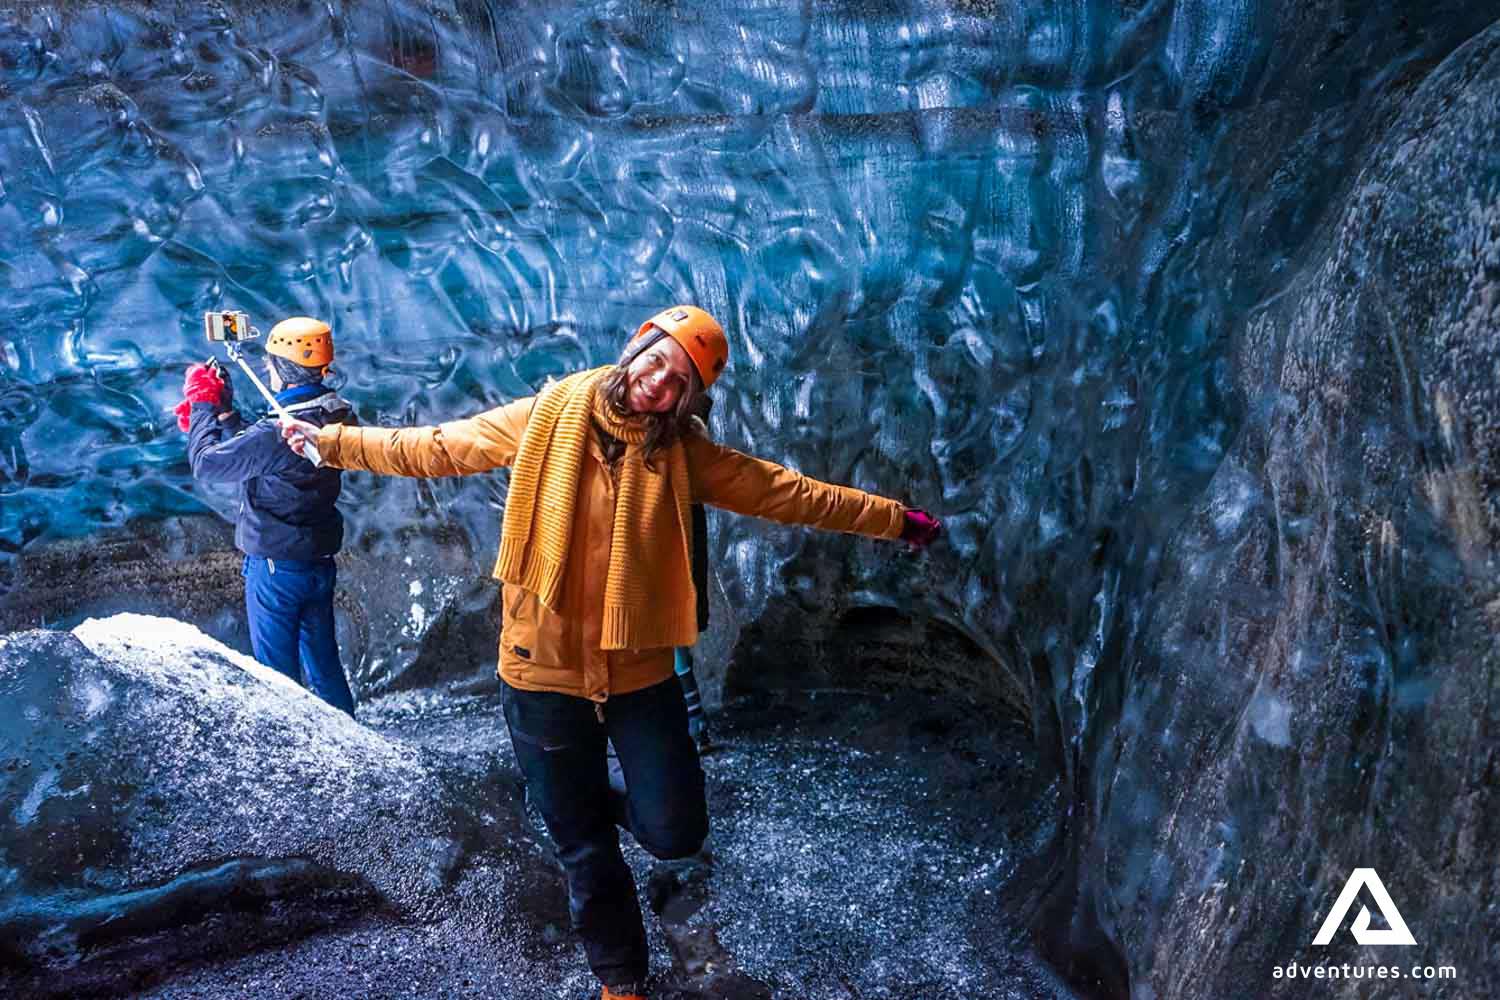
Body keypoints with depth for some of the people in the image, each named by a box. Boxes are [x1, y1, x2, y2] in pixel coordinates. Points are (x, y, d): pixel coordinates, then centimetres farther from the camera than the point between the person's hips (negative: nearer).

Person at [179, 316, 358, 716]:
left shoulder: (277, 432, -26)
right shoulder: (338, 416, -1)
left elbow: (206, 464, -12)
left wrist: (203, 403, -1)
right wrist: (220, 411, 10)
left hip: (275, 568, -7)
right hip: (320, 563, 8)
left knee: (278, 672, 9)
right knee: (323, 662, 19)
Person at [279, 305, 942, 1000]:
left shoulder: (682, 452, -2)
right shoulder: (547, 417, -5)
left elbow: (786, 492, 1)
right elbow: (436, 448, 4)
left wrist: (893, 519, 3)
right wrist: (332, 441, 8)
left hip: (639, 672, 1)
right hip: (545, 670, -1)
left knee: (675, 833, 1)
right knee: (583, 851, 12)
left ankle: (618, 804, 37)